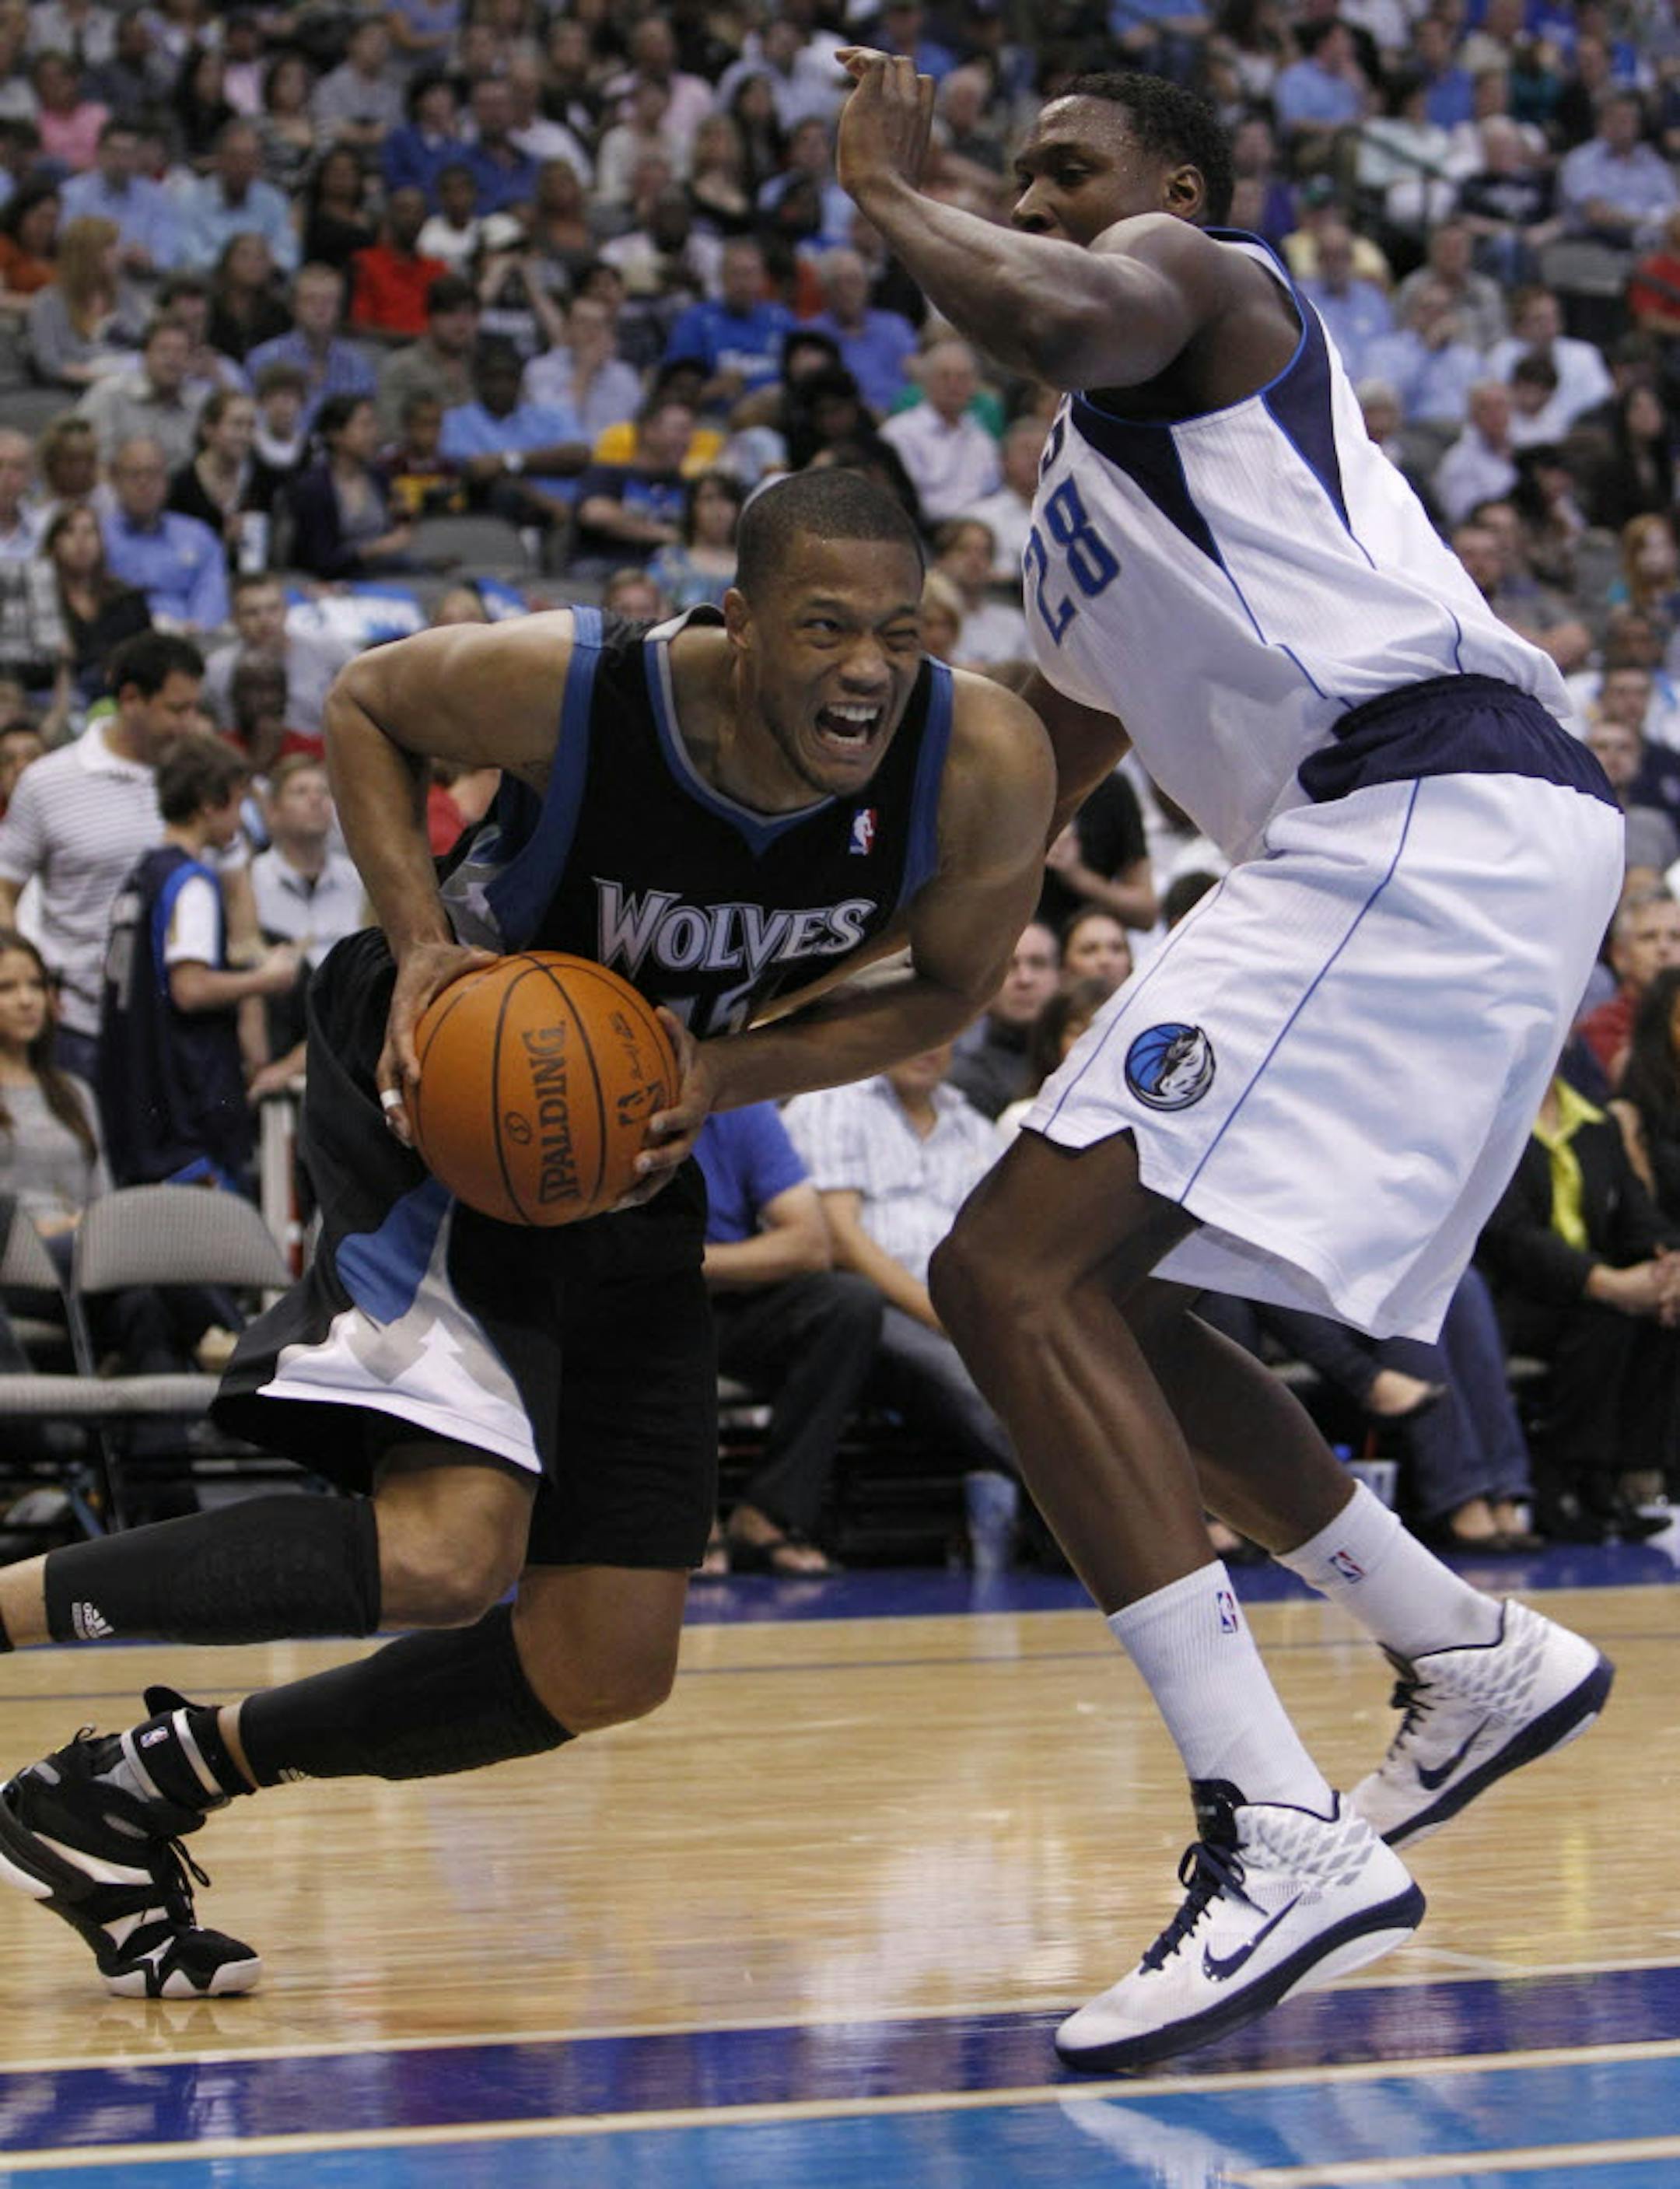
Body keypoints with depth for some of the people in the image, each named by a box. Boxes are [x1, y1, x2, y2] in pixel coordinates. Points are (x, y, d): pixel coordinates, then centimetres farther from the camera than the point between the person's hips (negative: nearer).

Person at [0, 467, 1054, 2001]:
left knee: (605, 1674, 5)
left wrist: (735, 1074, -21)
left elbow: (948, 987, -4)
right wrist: (422, 938, -21)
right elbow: (366, 703, -6)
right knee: (448, 1554, -29)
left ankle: (145, 1788, 17)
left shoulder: (983, 767, -22)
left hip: (629, 1144, 6)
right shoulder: (565, 686, -28)